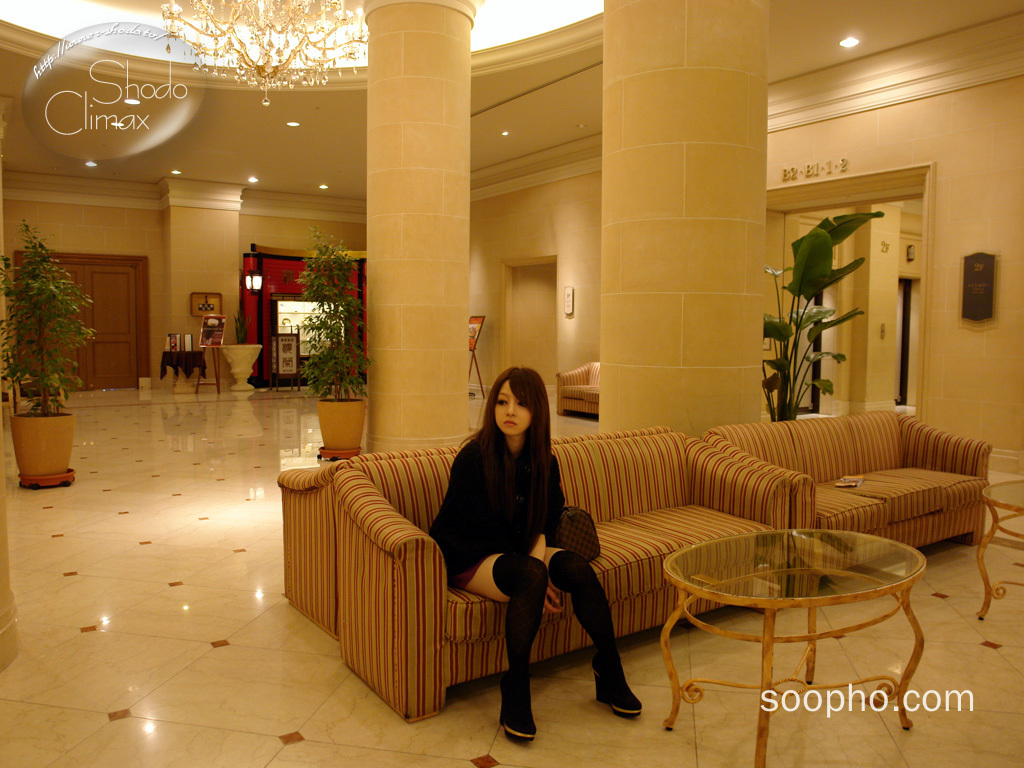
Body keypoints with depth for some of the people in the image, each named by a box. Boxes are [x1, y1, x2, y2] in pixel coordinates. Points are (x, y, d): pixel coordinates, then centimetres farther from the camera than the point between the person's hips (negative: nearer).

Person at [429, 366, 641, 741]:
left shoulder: (543, 461, -1)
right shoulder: (472, 459, -19)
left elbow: (545, 520, 6)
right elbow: (488, 529, -18)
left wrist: (539, 554, -16)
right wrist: (535, 570, -20)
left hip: (518, 550, 6)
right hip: (467, 557, -5)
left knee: (577, 567, -19)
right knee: (529, 574, -33)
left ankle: (611, 676, -6)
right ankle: (515, 692, -23)